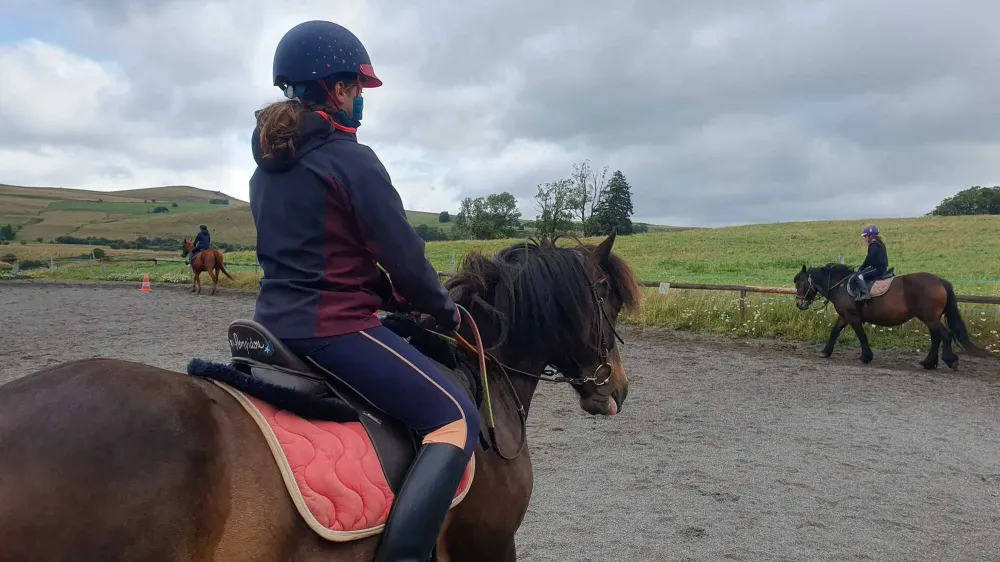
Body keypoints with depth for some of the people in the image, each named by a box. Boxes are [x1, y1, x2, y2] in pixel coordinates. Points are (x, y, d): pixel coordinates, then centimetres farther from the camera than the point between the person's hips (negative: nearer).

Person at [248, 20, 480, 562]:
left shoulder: (266, 167, 12)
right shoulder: (352, 160, -13)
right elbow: (403, 257, -12)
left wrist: (387, 294, 17)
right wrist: (445, 311, 6)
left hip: (278, 322, 9)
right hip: (334, 328, -9)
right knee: (457, 418, -6)